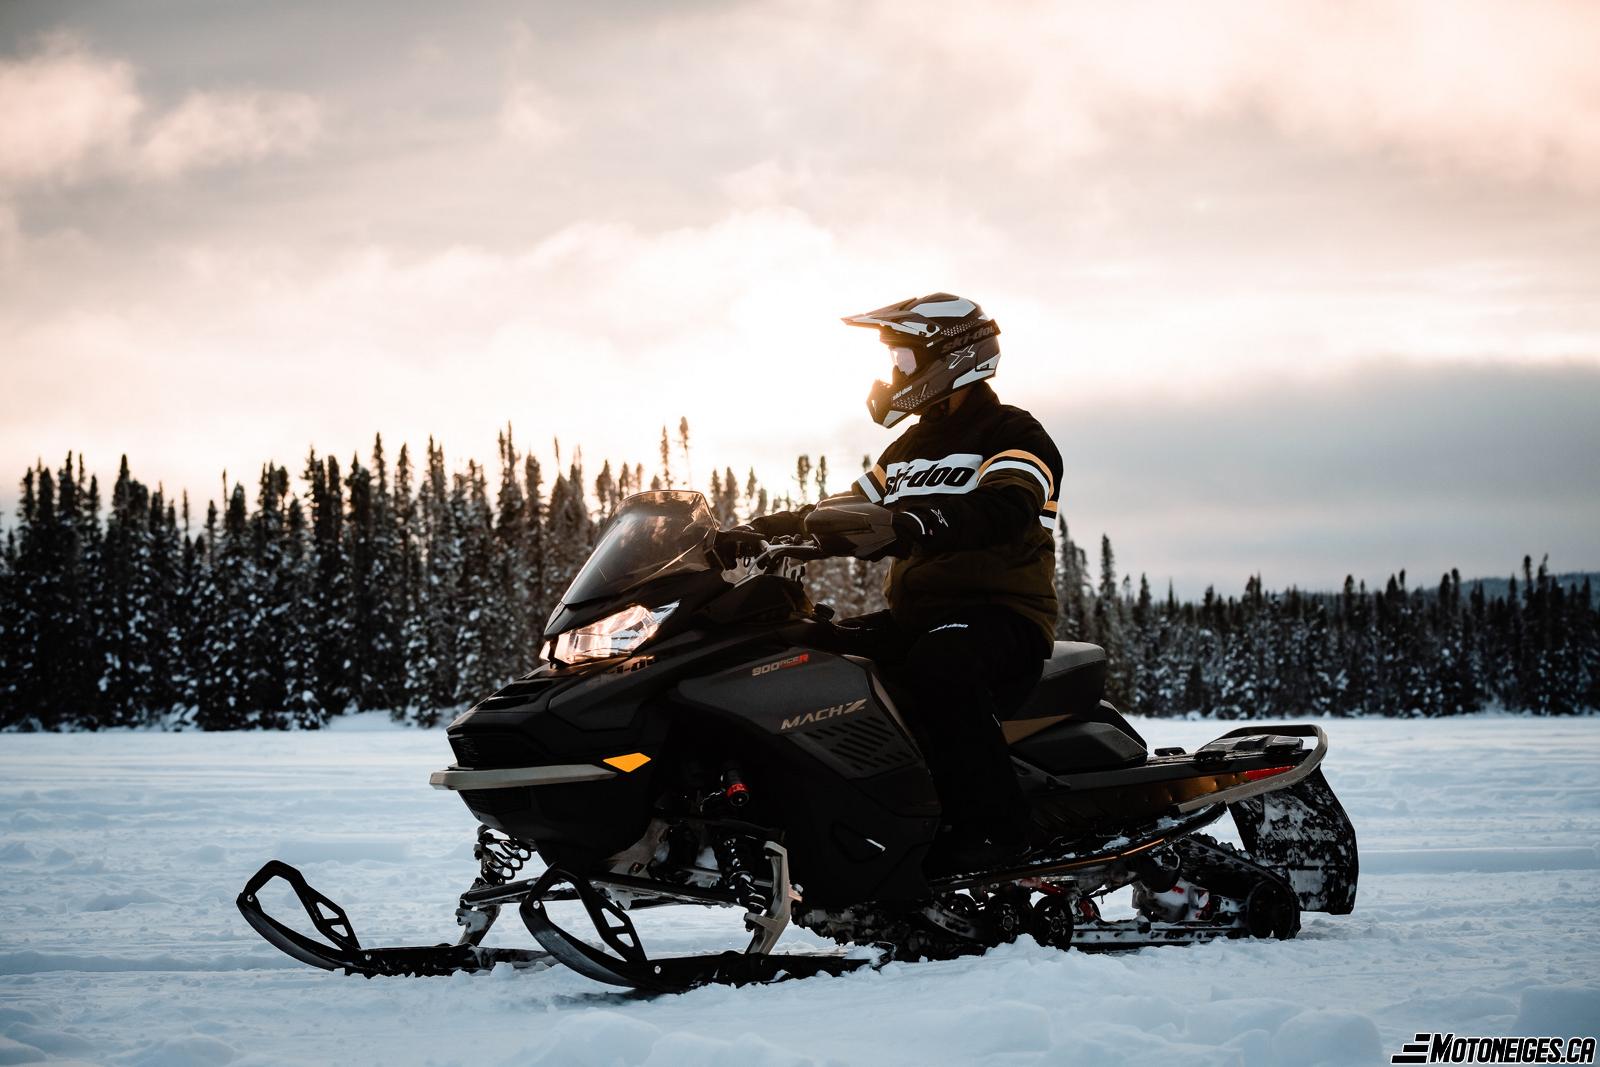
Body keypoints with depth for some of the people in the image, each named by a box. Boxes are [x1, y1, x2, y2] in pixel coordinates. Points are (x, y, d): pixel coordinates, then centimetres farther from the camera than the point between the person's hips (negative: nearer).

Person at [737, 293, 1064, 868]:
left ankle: (992, 823, -34)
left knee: (940, 660, -40)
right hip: (914, 616, 9)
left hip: (1003, 616, -9)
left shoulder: (1013, 433, -6)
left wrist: (910, 526, -45)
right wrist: (761, 529, 9)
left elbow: (1002, 511, -28)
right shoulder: (910, 448, 22)